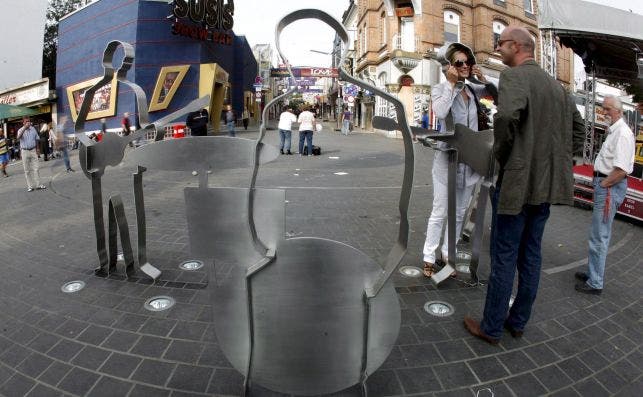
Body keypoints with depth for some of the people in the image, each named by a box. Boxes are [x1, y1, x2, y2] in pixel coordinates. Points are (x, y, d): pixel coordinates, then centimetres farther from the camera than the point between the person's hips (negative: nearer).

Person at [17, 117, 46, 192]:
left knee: (36, 168, 2)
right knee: (27, 170, 3)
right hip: (25, 151, -2)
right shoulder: (21, 130, -4)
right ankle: (30, 186, 8)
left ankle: (38, 184, 7)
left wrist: (37, 149, 7)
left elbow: (36, 139, 12)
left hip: (33, 150, 2)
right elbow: (18, 137, -26)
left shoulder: (33, 129, 5)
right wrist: (25, 127, -30)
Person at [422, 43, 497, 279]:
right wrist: (451, 84, -18)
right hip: (447, 158, -5)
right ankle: (429, 258, 9)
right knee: (440, 211, -1)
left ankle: (448, 253, 24)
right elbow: (440, 112, -23)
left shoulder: (473, 90, 10)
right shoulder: (440, 89, -4)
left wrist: (483, 79, -1)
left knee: (459, 211, 12)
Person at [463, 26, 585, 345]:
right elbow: (578, 132, 16)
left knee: (504, 258, 2)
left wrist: (501, 155, -16)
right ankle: (518, 322, 30)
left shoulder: (513, 75, -10)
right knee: (531, 256, 16)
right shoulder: (557, 86, 14)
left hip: (516, 183, -8)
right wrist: (554, 160, 14)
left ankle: (491, 328, 16)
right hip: (547, 186, 8)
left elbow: (507, 115, -31)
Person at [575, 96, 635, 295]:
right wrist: (599, 183, 14)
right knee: (600, 233, 18)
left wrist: (603, 185, -13)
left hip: (610, 187, -10)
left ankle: (595, 283, 2)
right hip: (604, 183, 10)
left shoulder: (623, 133, -16)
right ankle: (593, 273, 30)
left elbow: (621, 170, -23)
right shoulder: (613, 131, 15)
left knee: (599, 236, -6)